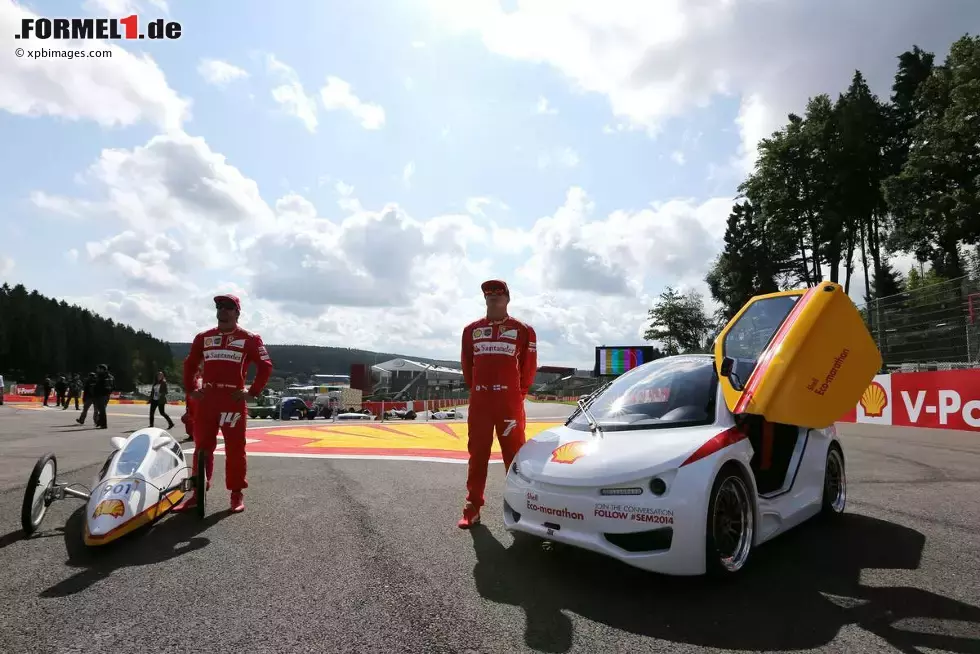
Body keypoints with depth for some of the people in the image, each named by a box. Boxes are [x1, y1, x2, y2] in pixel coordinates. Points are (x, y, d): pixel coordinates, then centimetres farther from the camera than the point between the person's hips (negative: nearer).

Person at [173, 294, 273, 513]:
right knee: (202, 447, 10)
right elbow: (189, 364, 22)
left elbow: (265, 366, 0)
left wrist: (252, 392, -5)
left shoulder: (249, 339, 0)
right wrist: (190, 390, 13)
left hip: (233, 401, -4)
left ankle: (237, 494, 10)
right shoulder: (203, 337, 12)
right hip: (206, 400, 4)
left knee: (235, 449, 1)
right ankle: (198, 492, 20)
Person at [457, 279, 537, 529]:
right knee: (477, 454, 7)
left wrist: (518, 393, 8)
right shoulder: (471, 330, 10)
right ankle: (472, 507, 15)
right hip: (479, 402, 3)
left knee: (514, 453, 1)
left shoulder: (523, 330, 1)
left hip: (510, 402, -3)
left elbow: (529, 366, 6)